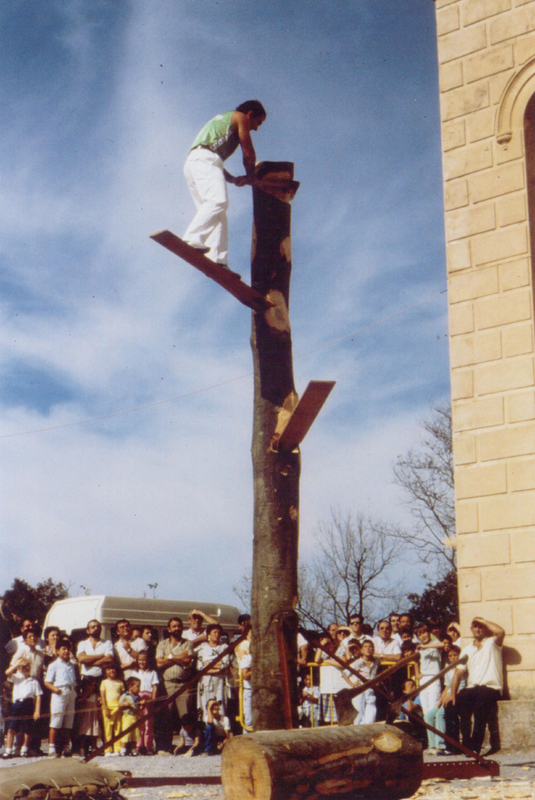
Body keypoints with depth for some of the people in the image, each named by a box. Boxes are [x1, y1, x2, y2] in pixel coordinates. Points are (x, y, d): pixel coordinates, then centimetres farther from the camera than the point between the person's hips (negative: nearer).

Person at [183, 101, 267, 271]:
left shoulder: (222, 120, 37)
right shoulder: (240, 117, 12)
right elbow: (248, 153, 9)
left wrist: (233, 179, 27)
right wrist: (250, 176, 24)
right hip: (205, 159, -9)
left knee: (216, 214, 1)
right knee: (218, 200, -27)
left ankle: (218, 262, -12)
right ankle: (192, 239, -43)